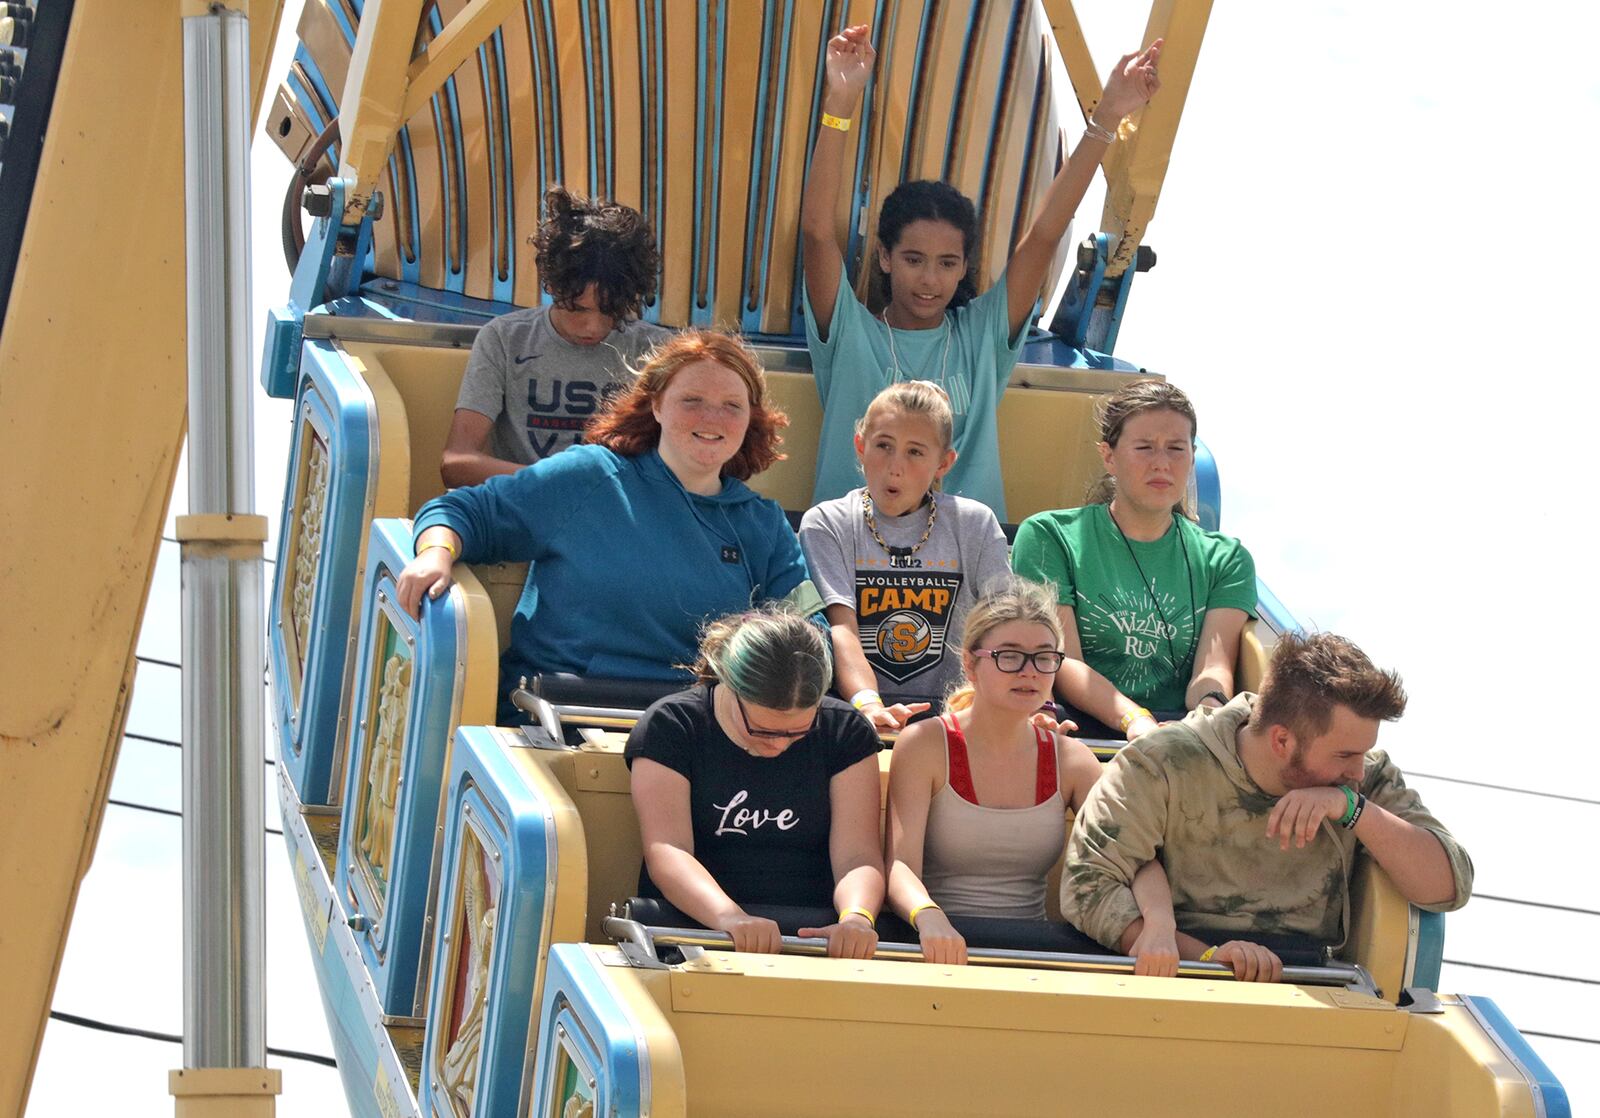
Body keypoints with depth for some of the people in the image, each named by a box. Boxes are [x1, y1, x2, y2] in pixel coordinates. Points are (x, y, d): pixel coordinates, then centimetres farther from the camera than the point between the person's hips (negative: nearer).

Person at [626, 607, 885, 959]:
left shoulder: (845, 733, 6)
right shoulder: (670, 727, -2)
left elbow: (856, 857, -3)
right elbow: (666, 852, -14)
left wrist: (856, 918, -27)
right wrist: (728, 916, -34)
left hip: (812, 937, 2)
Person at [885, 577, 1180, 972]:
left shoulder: (1071, 759, 9)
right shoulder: (924, 745, -1)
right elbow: (900, 864, -12)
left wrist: (1159, 925, -24)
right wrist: (929, 918, -36)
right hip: (942, 955, -2)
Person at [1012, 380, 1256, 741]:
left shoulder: (1224, 559, 20)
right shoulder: (1048, 536, 11)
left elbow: (1214, 667, 3)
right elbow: (1061, 662, -2)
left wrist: (1209, 714, -24)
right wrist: (1135, 721, -22)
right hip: (1082, 732, 0)